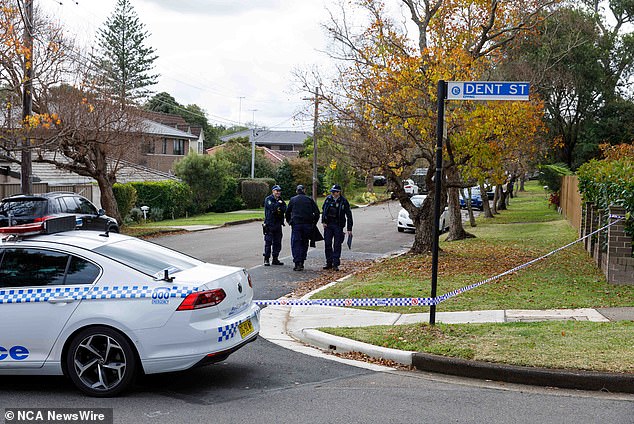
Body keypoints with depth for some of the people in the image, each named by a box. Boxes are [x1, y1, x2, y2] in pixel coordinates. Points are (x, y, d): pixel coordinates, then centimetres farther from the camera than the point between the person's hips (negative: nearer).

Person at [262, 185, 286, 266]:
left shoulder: (280, 200, 14)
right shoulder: (268, 199, -5)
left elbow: (284, 209, 0)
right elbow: (272, 207, -21)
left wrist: (279, 208, -16)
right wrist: (278, 203, -9)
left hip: (278, 224, 6)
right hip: (269, 224, -6)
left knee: (277, 242, 9)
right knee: (268, 242, -5)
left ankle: (275, 259, 16)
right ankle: (266, 259, -1)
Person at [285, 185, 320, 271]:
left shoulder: (292, 199, 6)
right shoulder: (309, 200, 7)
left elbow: (287, 212, 10)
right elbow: (317, 212, 3)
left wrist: (289, 222, 22)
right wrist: (314, 223, 13)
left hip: (296, 224, -1)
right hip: (307, 225, 1)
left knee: (295, 244, -1)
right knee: (304, 244, 11)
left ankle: (297, 263, -12)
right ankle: (301, 263, 10)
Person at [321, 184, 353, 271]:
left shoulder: (343, 201, -6)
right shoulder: (328, 199, 3)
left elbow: (349, 215, -2)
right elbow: (324, 211, 14)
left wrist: (349, 229, -4)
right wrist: (323, 221, 2)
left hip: (338, 226, -3)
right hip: (328, 225, 3)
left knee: (337, 245, -1)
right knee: (327, 244, 3)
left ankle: (335, 264, 4)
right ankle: (329, 263, 12)